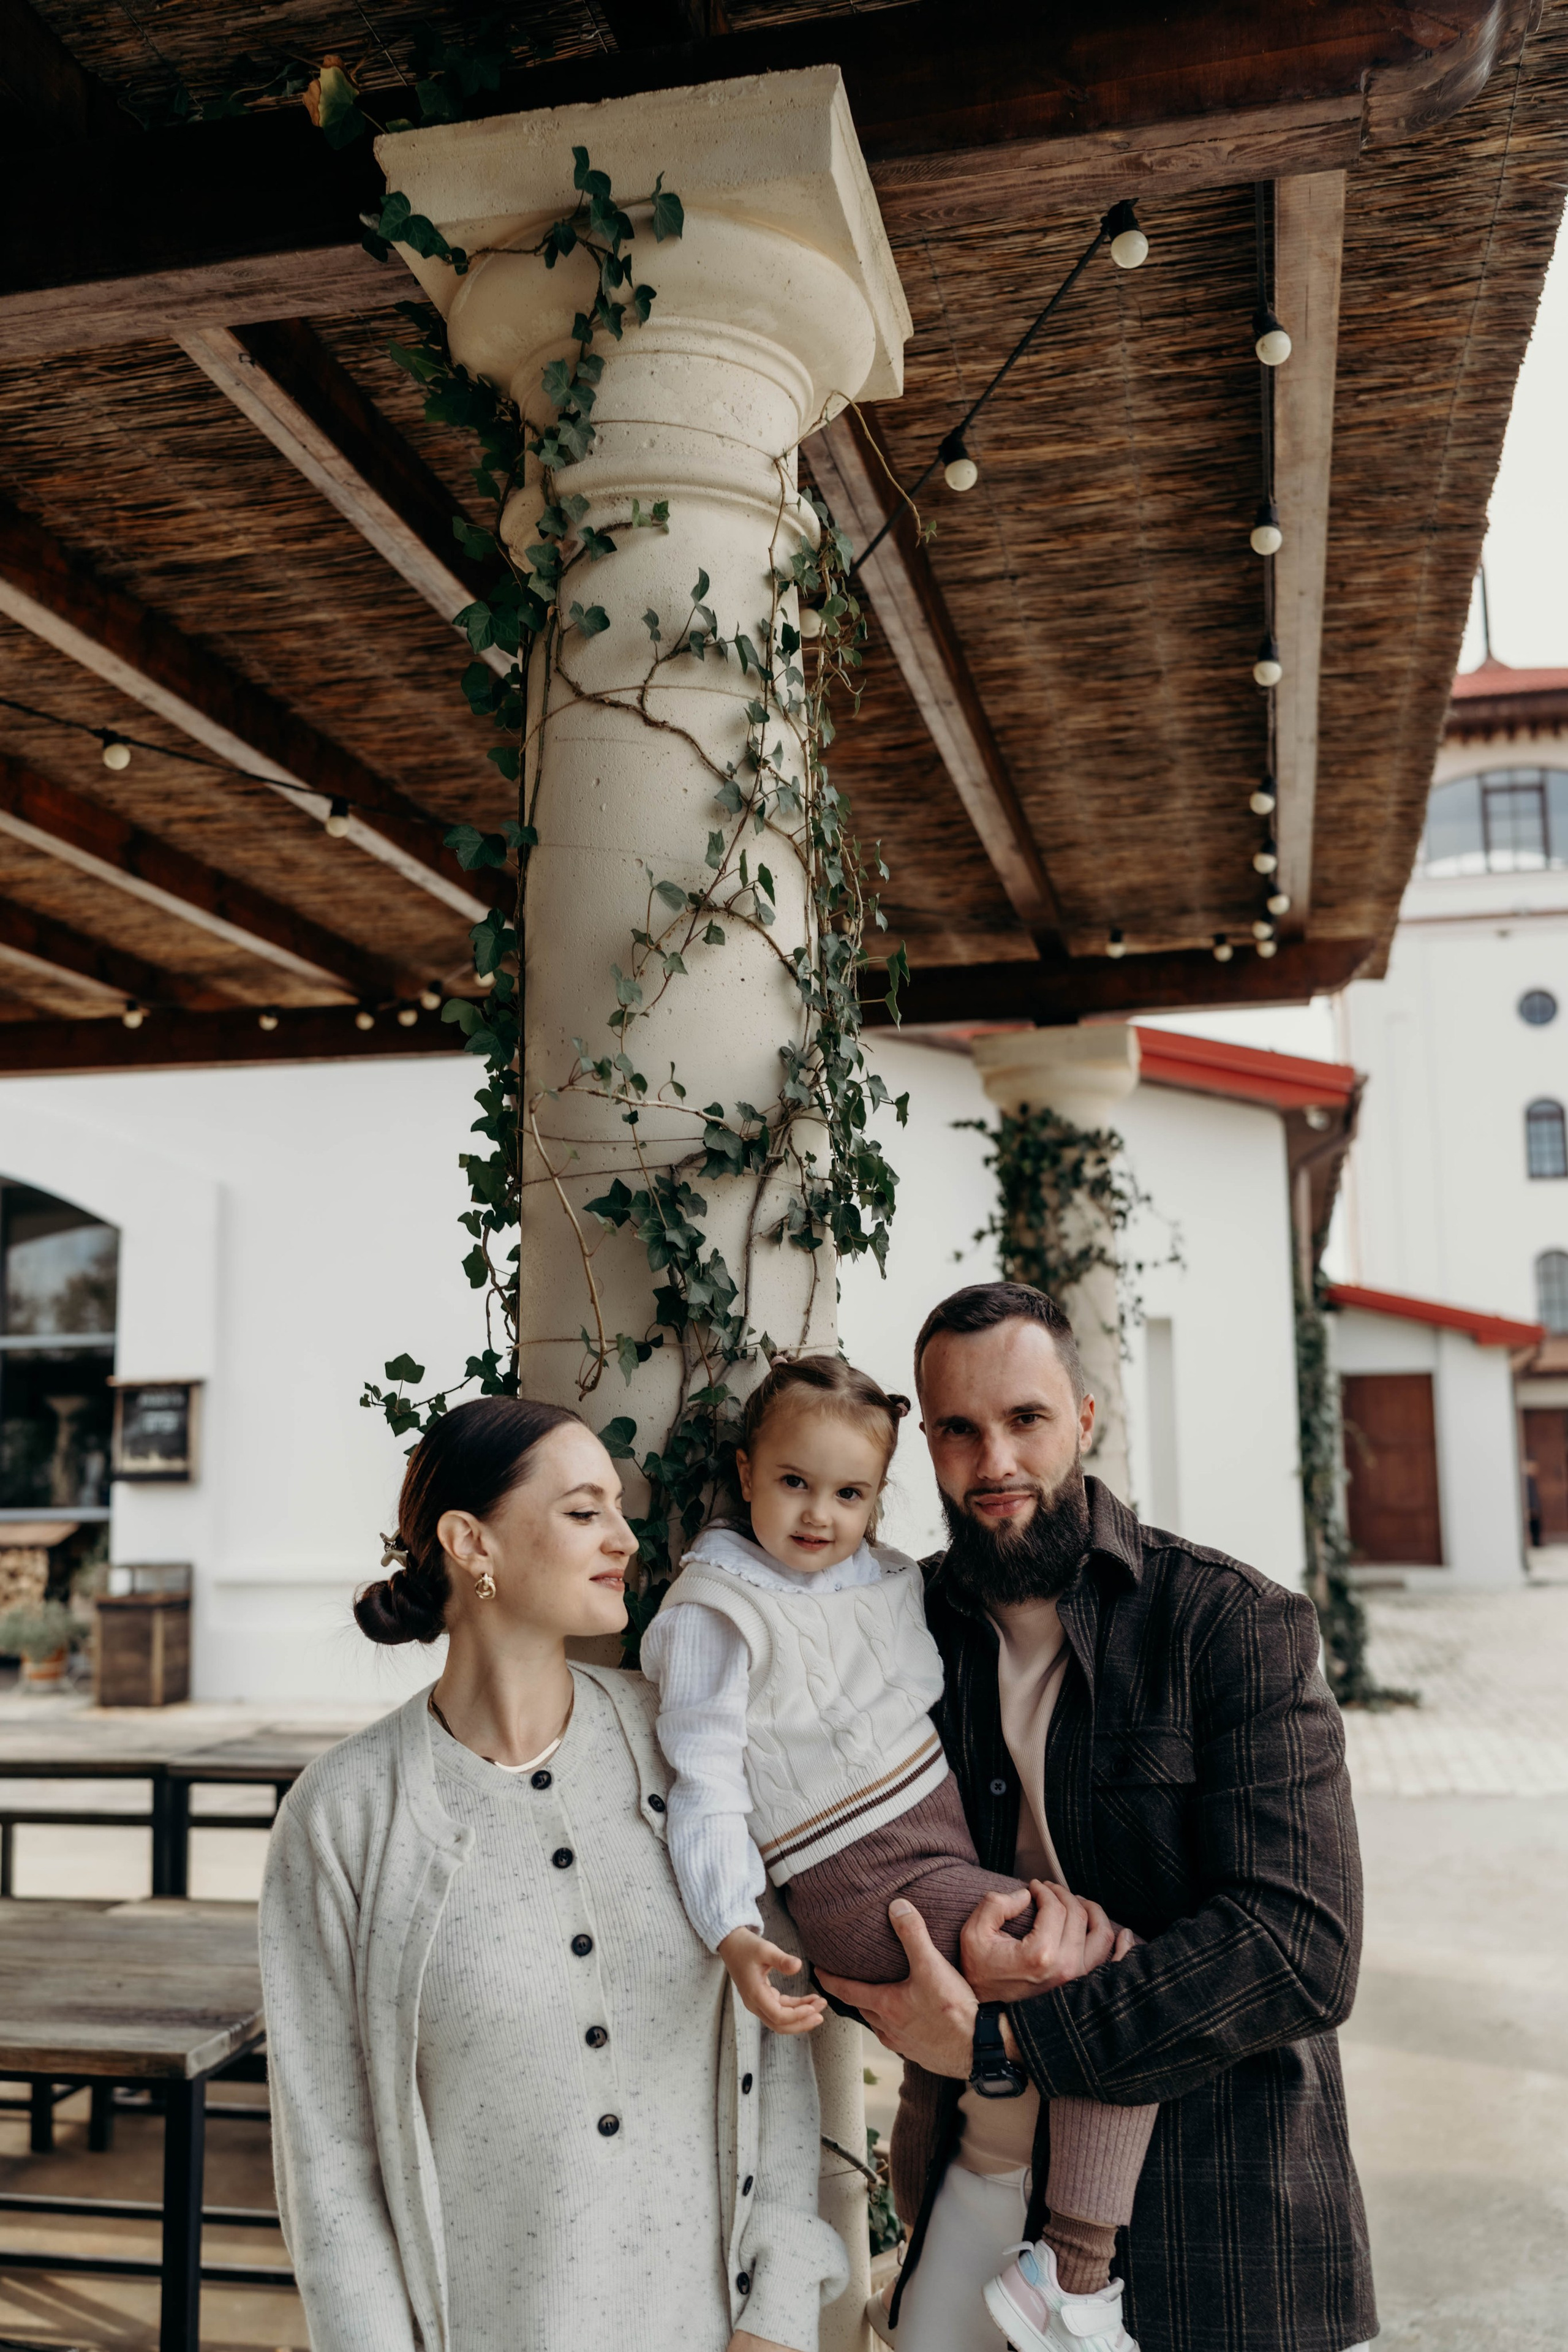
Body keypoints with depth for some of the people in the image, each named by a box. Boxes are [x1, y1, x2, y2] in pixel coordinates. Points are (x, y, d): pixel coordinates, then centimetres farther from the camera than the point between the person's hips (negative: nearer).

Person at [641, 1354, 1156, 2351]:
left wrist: (1027, 1843, 23)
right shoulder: (714, 1615, -9)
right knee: (1121, 1969, -18)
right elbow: (705, 1789, -14)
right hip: (866, 1887, -8)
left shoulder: (892, 1582, 11)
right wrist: (735, 1936, -25)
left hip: (955, 1848, 8)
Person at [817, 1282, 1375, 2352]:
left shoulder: (1237, 1623, -13)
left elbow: (1306, 1947, -20)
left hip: (1216, 2194, -3)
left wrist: (1003, 2039, -23)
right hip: (988, 2170, 3)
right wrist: (965, 1969, -19)